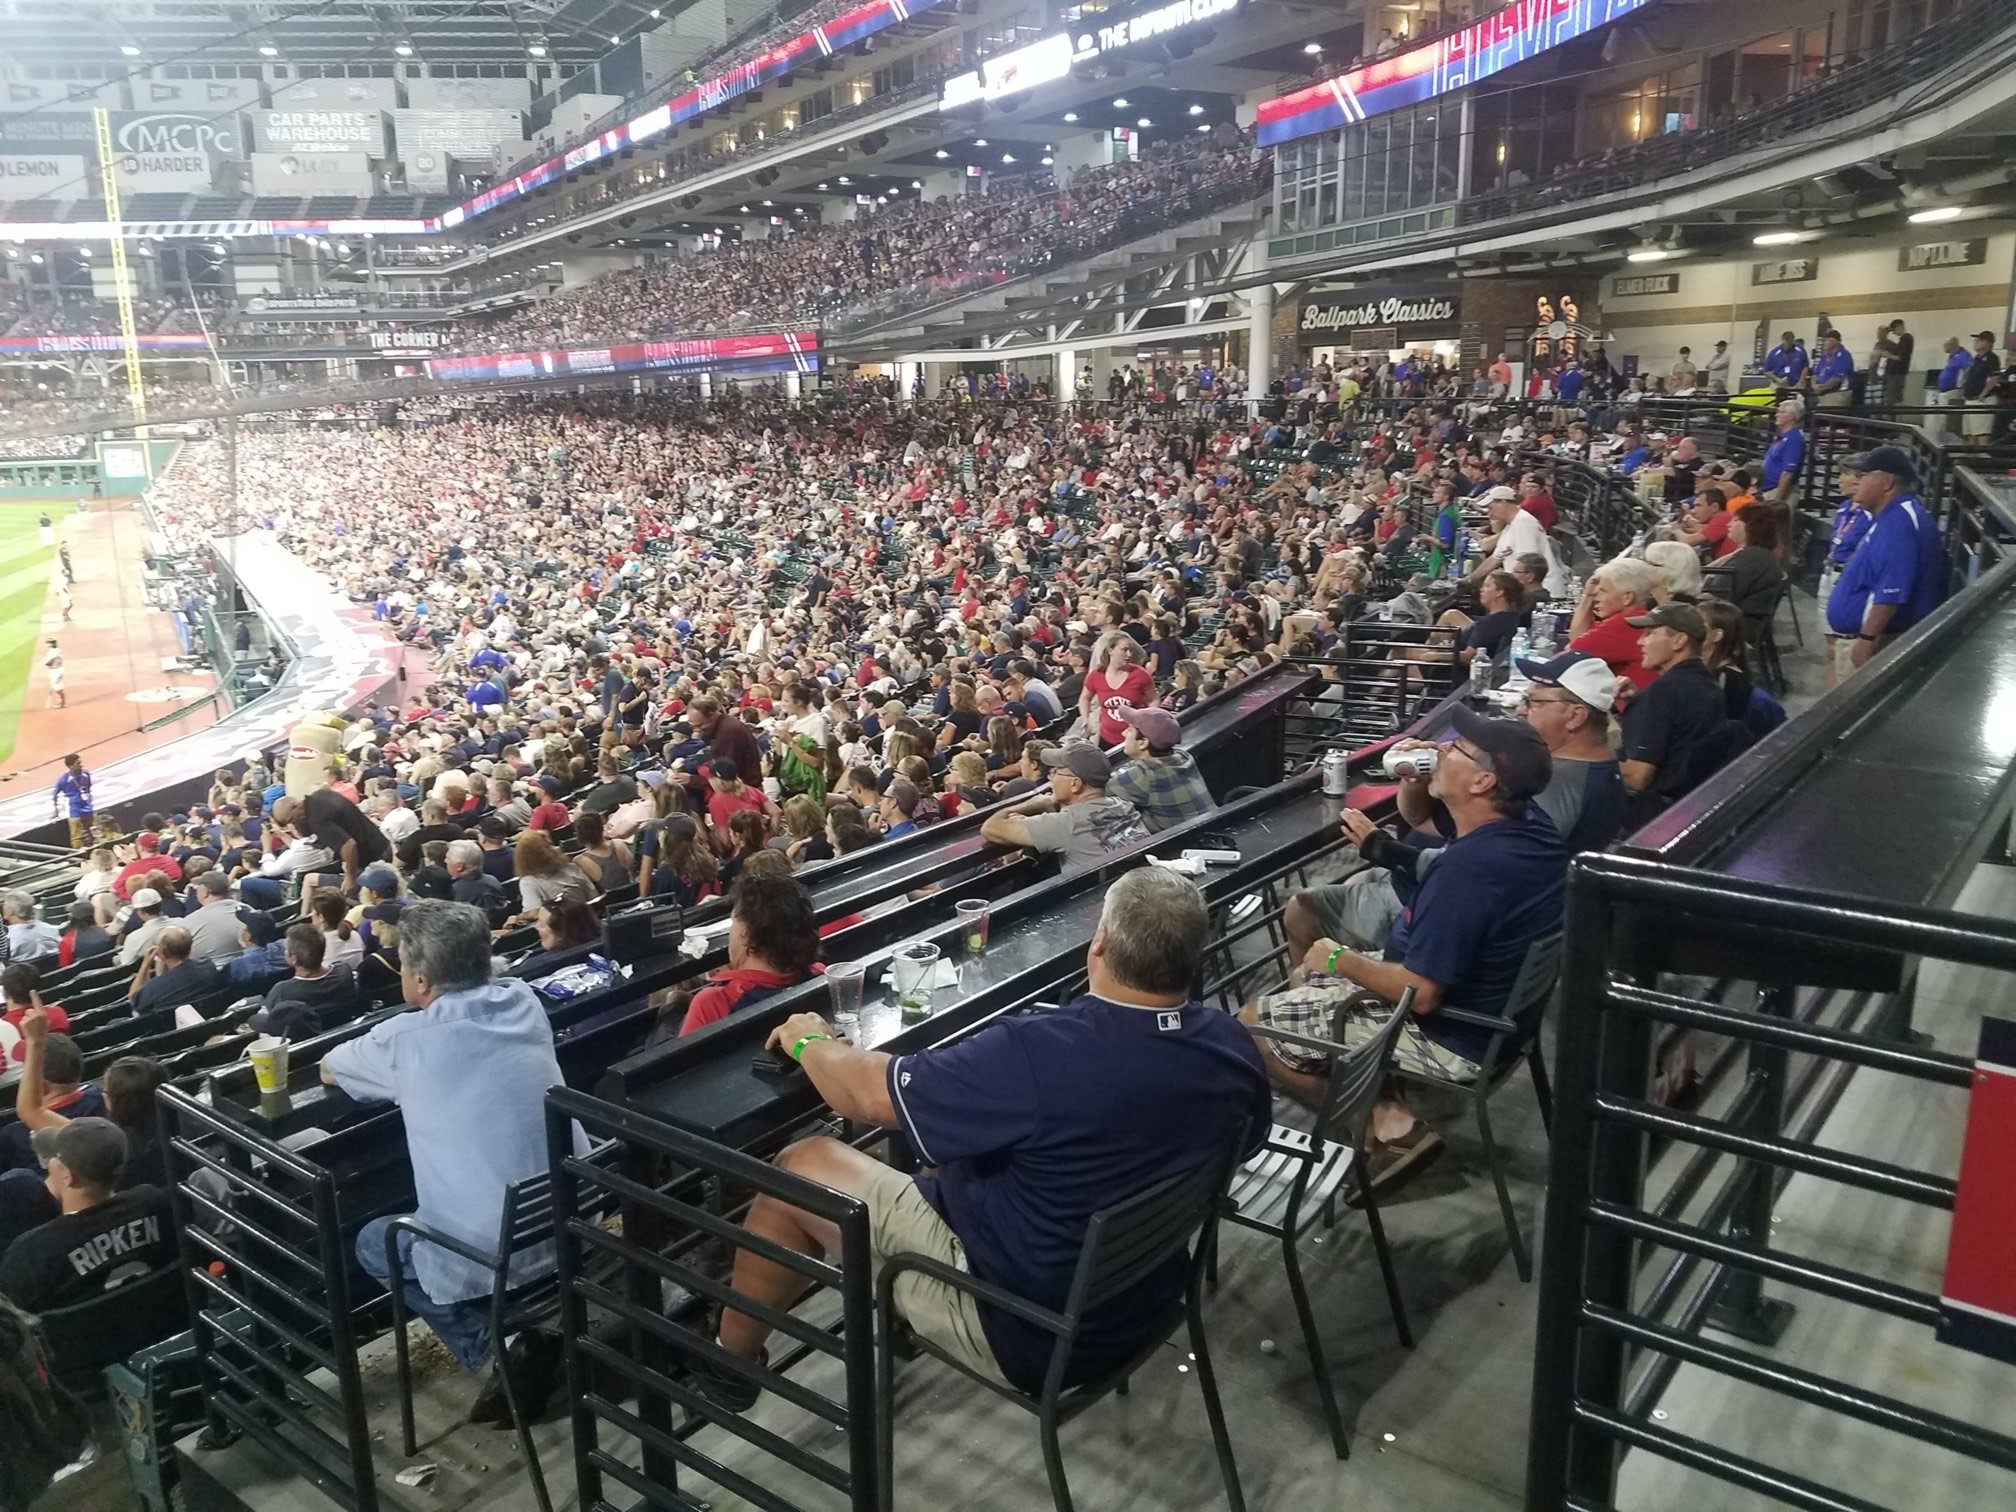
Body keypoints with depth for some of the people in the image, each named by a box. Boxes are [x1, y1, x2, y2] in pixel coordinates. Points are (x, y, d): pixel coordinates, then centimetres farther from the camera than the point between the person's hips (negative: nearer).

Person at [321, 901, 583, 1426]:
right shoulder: (524, 1002, 0)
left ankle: (494, 1346, 7)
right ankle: (545, 1329, 17)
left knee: (372, 1243, 25)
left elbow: (328, 1070, 12)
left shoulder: (405, 1040, -11)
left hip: (489, 1258, -5)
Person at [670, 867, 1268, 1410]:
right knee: (953, 1145, 23)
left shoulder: (1037, 1054, -34)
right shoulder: (1232, 1047, -15)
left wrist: (810, 1040, 0)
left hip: (1023, 1330, -7)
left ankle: (725, 1360, 29)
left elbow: (865, 1093, -20)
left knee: (800, 1168, 5)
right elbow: (1246, 1137, 9)